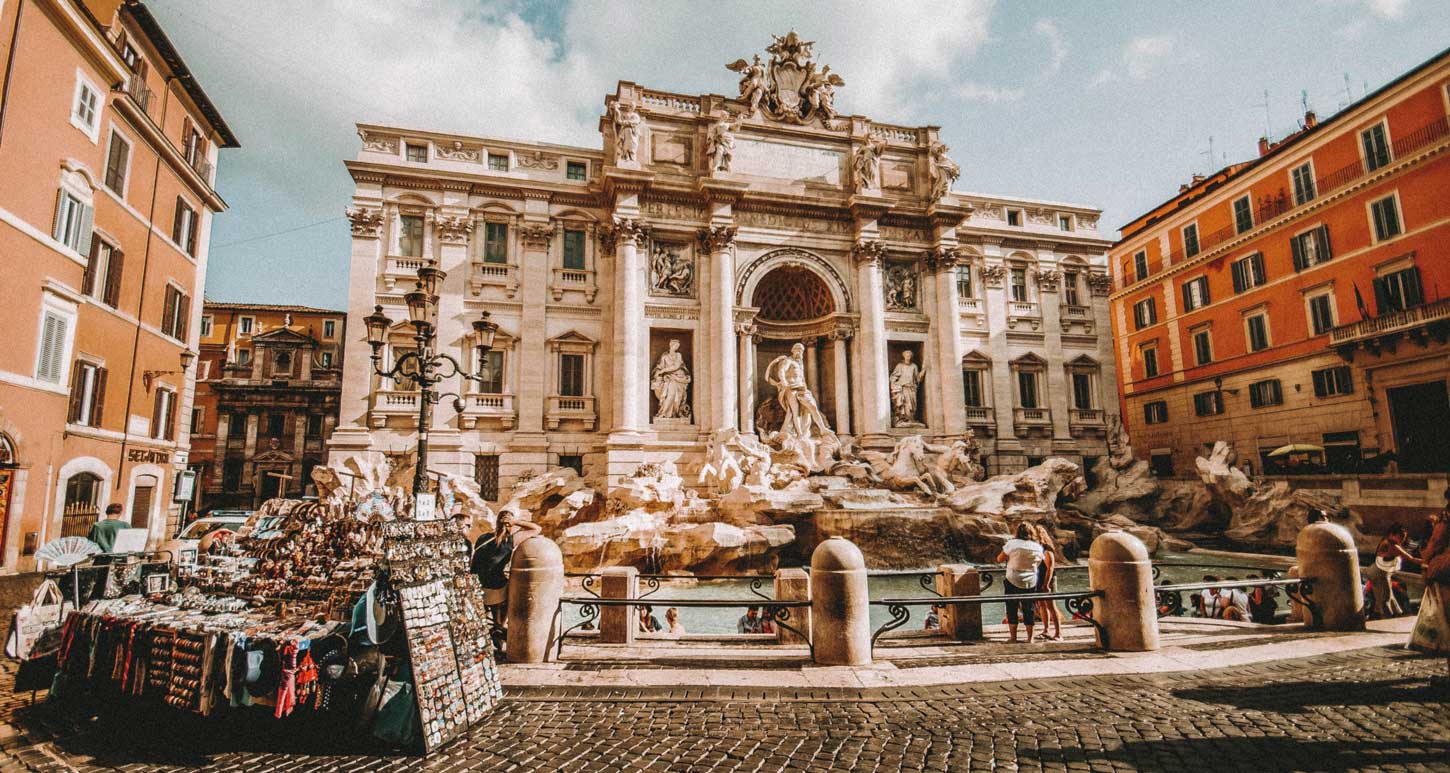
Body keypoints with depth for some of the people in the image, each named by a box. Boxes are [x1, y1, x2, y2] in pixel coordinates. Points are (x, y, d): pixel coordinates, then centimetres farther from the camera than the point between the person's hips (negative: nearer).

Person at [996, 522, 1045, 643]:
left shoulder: (1012, 543, -11)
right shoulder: (1037, 547, -1)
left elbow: (999, 558, -6)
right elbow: (1038, 563, 11)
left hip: (1013, 581, -3)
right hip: (1031, 583, 3)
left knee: (1012, 609, 7)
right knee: (1029, 610, 12)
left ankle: (1013, 637, 11)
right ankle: (1030, 638, 17)